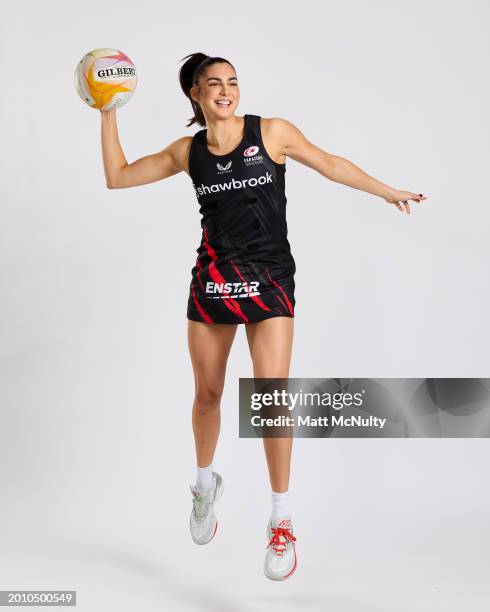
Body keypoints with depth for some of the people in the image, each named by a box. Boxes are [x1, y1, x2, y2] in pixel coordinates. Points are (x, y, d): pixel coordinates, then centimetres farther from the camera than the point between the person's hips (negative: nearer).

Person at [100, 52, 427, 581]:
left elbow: (331, 165, 8)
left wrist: (390, 192, 12)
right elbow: (117, 177, 10)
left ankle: (282, 521, 0)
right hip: (211, 279, 3)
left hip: (268, 279, -2)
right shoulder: (188, 150, 4)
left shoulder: (271, 132, -2)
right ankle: (206, 483, 38)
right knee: (207, 393, 11)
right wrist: (108, 113, 7)